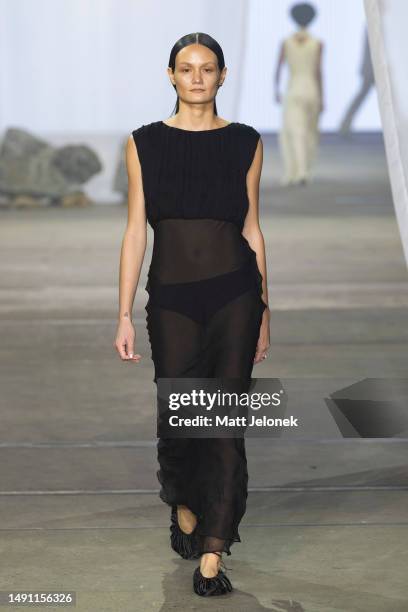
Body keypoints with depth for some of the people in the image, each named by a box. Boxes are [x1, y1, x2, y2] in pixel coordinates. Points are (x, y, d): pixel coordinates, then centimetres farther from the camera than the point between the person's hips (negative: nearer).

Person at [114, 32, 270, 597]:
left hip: (234, 294, 0)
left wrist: (264, 311, 8)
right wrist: (125, 314, -3)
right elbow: (136, 231, 2)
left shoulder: (245, 143, 5)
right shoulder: (145, 144, 3)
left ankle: (211, 557, 1)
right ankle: (184, 508, 37)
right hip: (172, 297, 0)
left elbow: (252, 229, 8)